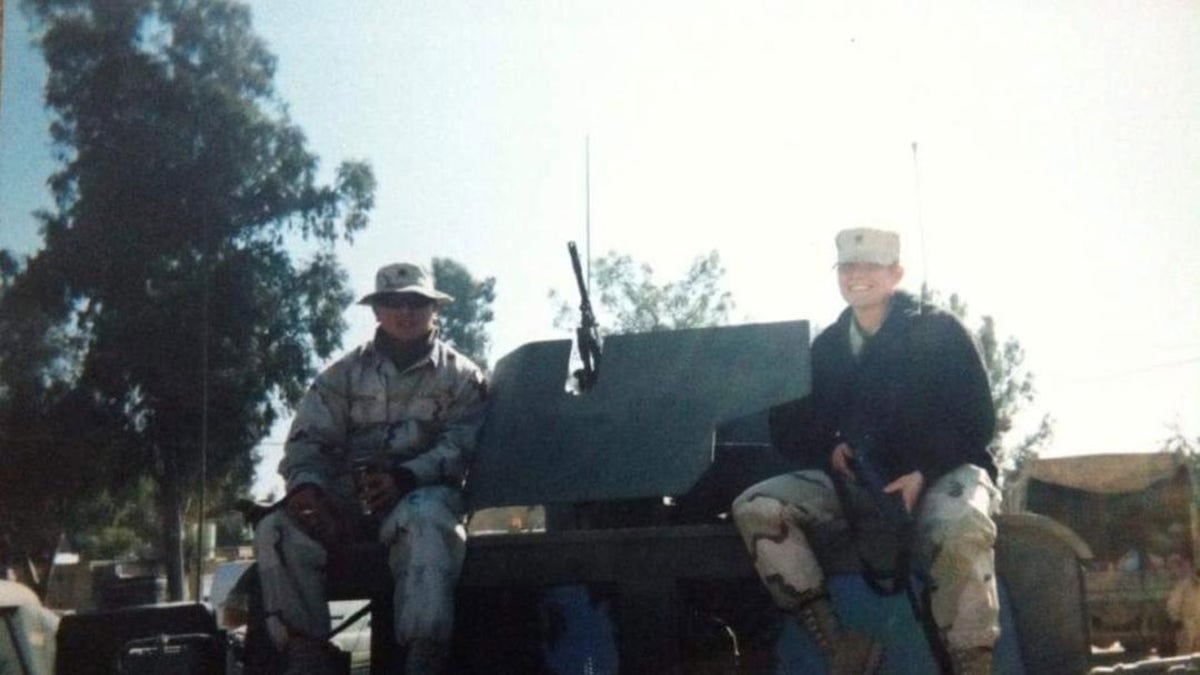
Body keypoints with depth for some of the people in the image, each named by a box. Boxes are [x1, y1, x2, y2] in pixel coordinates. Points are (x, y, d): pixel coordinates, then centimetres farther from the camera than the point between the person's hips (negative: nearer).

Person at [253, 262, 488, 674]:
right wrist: (306, 485, -16)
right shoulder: (344, 374, 18)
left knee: (425, 522, -40)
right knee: (278, 530, -26)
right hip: (347, 493, 3)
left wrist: (405, 477, -24)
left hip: (422, 490, -3)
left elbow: (462, 445, -5)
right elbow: (308, 439, 9)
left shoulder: (461, 376, 10)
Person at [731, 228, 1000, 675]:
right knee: (755, 508, -21)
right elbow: (792, 427, 13)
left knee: (960, 531, -42)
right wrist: (829, 449, -11)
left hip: (942, 474, -4)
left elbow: (978, 422, -3)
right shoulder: (828, 345, 13)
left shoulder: (940, 332, 2)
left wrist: (924, 473, -19)